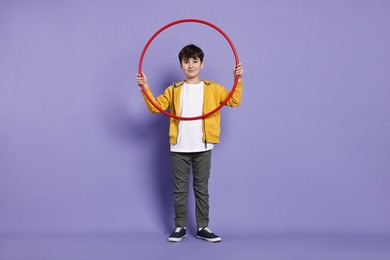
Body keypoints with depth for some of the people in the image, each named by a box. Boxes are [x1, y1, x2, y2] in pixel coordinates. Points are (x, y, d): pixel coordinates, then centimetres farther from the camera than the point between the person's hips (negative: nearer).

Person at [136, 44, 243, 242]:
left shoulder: (212, 88, 5)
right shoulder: (174, 90, 8)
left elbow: (234, 101, -1)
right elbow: (155, 106, 3)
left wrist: (238, 80, -11)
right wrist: (145, 88, -7)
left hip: (203, 147, -1)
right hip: (179, 148, 1)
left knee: (202, 188, 7)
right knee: (180, 189, 8)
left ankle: (203, 228, 17)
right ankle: (180, 227, 18)